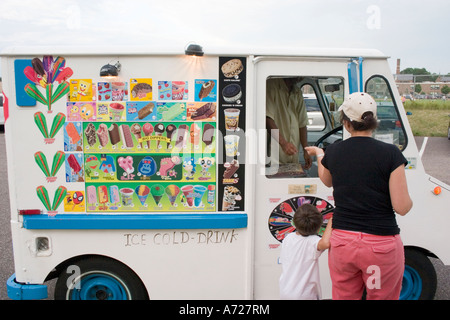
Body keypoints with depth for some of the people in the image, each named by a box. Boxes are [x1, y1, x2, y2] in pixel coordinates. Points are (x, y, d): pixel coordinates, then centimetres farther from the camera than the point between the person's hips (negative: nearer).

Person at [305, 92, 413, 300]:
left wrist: (319, 154, 36)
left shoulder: (332, 152, -2)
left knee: (343, 297, 20)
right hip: (381, 244, -3)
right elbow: (402, 207, -13)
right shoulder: (390, 153, -12)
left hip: (341, 242, 3)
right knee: (382, 296, 17)